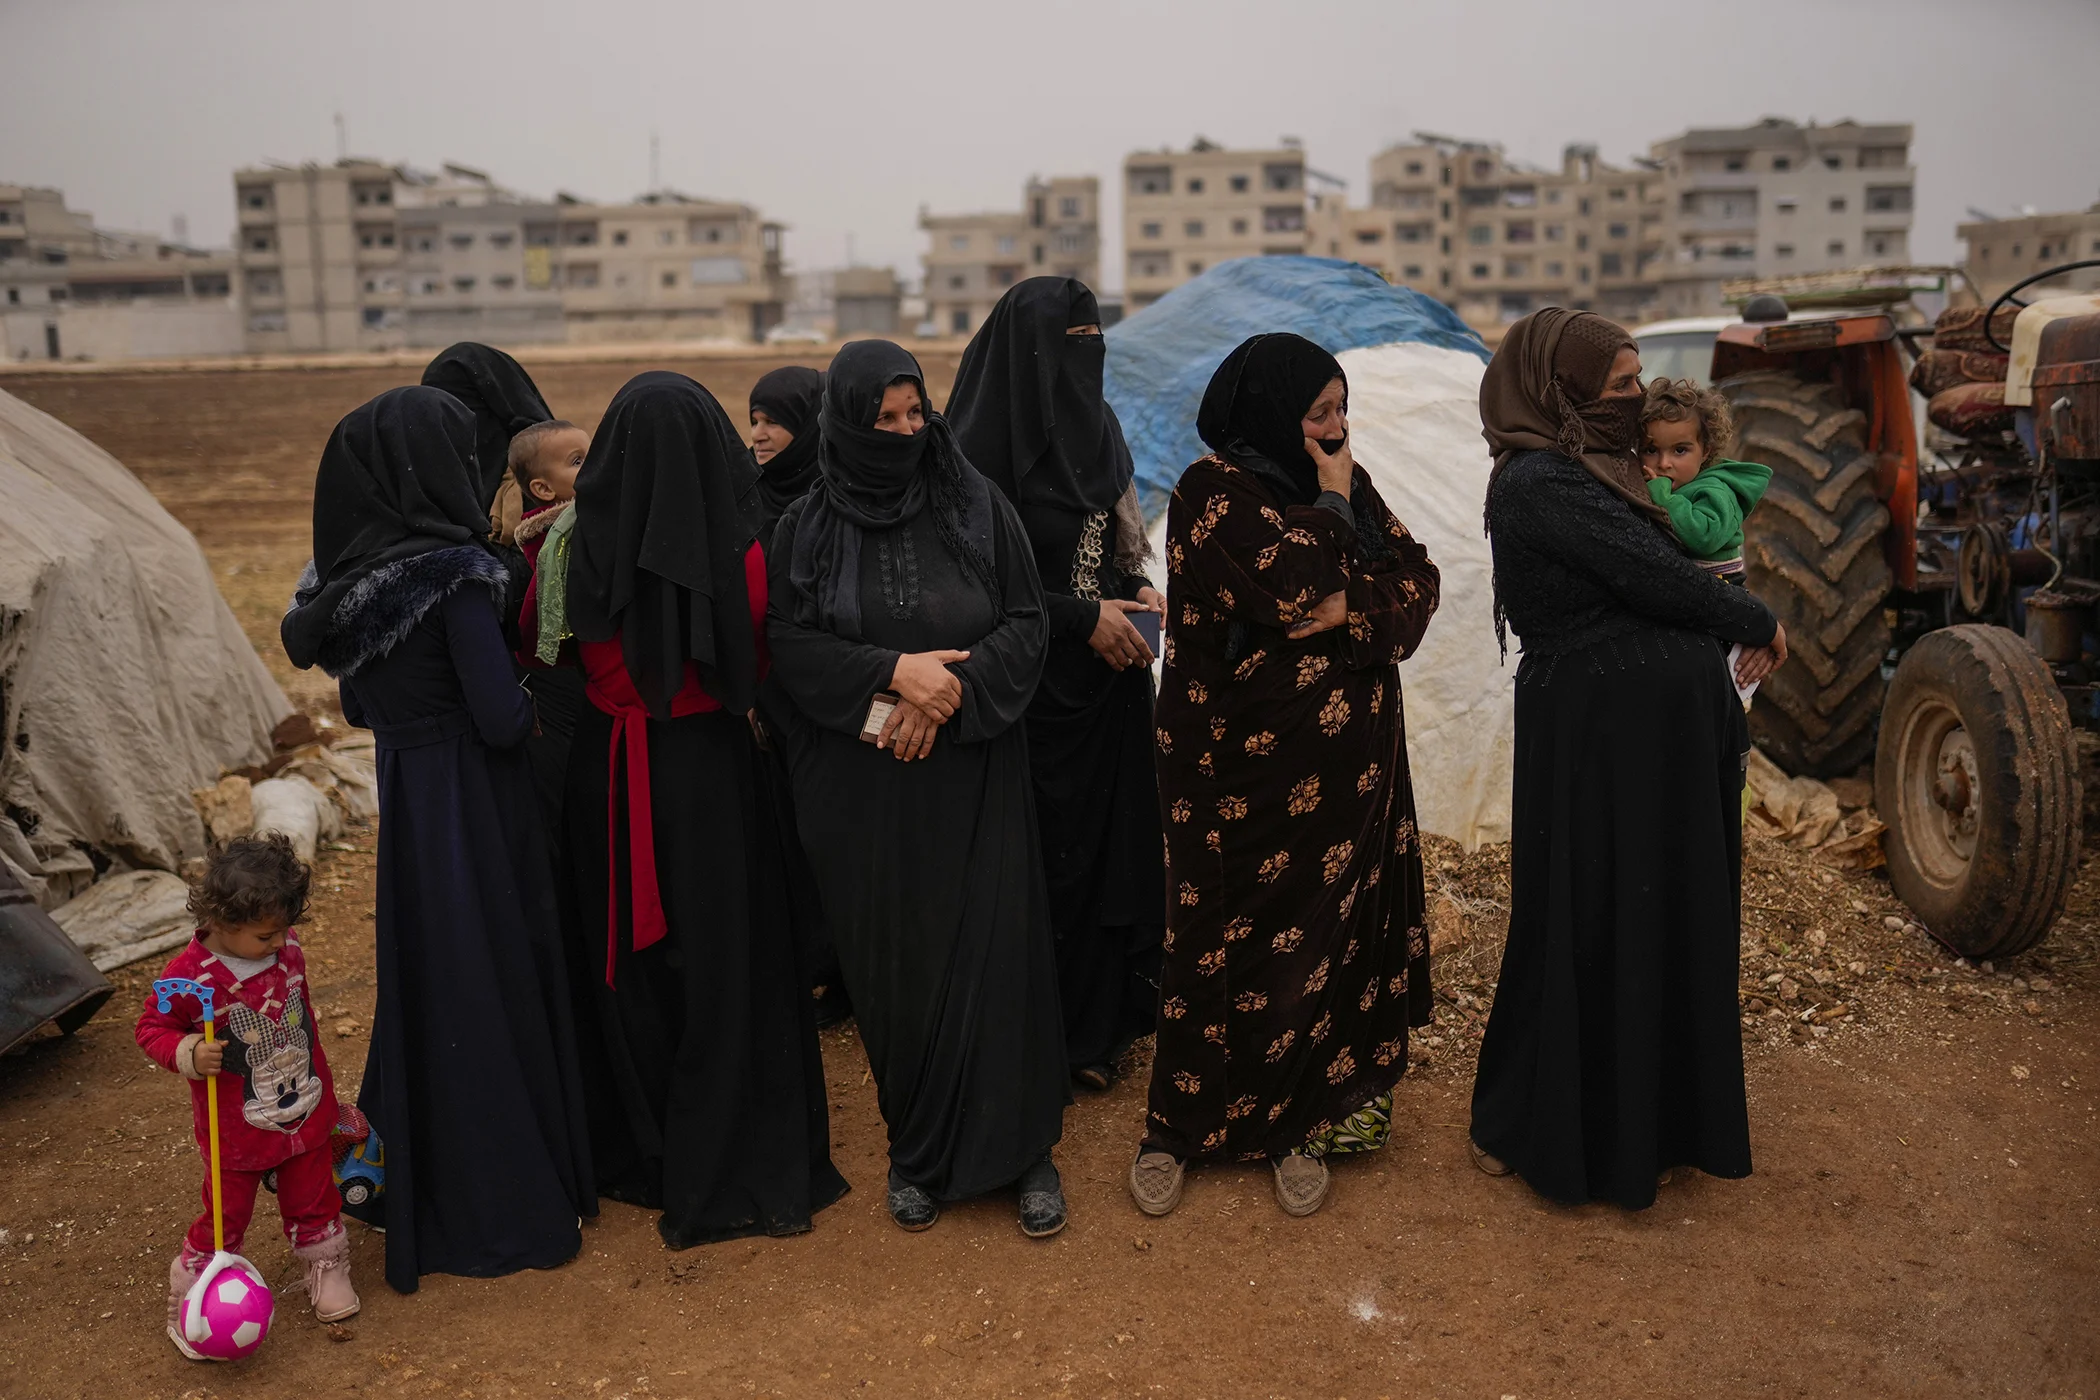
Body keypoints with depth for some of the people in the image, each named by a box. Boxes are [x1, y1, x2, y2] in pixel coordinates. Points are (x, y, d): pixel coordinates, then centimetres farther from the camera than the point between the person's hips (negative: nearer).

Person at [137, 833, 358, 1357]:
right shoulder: (189, 976, -23)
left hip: (306, 1116, 4)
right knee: (226, 1215, 10)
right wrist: (189, 1054, -30)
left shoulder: (287, 949, -7)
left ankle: (327, 1270, 38)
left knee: (314, 1201, 17)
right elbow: (151, 1028, -9)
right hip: (239, 1132, -4)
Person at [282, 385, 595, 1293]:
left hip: (403, 801, 8)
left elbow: (359, 704, 13)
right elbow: (503, 717, -22)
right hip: (469, 809, -8)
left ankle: (431, 1197, 36)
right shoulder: (451, 576, -21)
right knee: (489, 993, 5)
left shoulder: (353, 577, 3)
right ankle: (508, 1210, 18)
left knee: (424, 988, 19)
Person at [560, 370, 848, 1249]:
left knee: (628, 963, 17)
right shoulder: (743, 550, -16)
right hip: (711, 771, -2)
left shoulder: (578, 548, -11)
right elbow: (765, 667, -7)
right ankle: (728, 1170, 19)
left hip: (608, 773, 2)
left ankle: (638, 1155, 33)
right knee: (724, 966, 10)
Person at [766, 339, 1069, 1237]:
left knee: (994, 952, 0)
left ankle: (1020, 1145, 17)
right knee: (893, 966, 7)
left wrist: (950, 690, -16)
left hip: (974, 778, 0)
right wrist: (894, 672, -17)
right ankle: (916, 1148, 26)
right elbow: (788, 643, -3)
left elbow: (1026, 626, 0)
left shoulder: (977, 507, 1)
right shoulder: (807, 528, 1)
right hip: (861, 786, 0)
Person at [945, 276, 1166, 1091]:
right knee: (1042, 855, 2)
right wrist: (1084, 617, -16)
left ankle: (1098, 1026, 24)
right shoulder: (985, 445, -14)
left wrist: (1138, 591, -1)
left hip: (1106, 679, 7)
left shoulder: (1094, 426, 8)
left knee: (1114, 839, 9)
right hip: (1031, 686, -7)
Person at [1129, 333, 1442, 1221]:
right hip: (1246, 764, -5)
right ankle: (1176, 1126, 20)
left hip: (1348, 760, 6)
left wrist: (1348, 608, -14)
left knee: (1333, 931, 8)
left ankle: (1299, 1123, 23)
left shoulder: (1347, 486, 11)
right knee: (1229, 942, 3)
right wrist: (1331, 504, -8)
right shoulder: (1213, 490, -9)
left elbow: (1417, 580, 3)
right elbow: (1294, 586, -21)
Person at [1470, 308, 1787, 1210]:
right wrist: (1758, 623, -2)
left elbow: (1656, 574, 13)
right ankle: (1531, 1129, 21)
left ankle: (1644, 1113, 36)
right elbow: (1658, 578, -17)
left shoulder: (1590, 470, 13)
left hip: (1659, 729, 9)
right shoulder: (1537, 483, -16)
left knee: (1664, 921, 18)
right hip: (1599, 736, -9)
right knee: (1590, 929, 3)